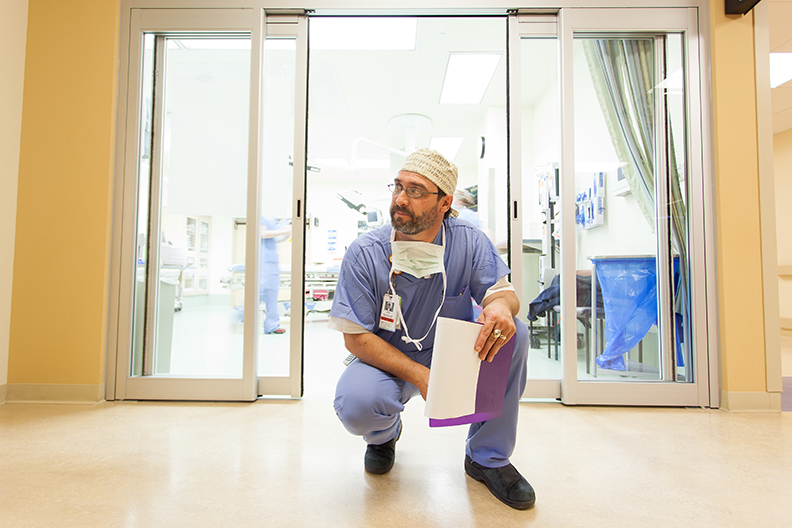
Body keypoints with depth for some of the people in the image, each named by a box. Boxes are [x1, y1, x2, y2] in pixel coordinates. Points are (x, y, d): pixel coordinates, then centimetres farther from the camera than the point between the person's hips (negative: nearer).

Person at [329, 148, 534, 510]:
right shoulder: (364, 254, -18)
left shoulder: (469, 242, -13)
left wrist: (501, 305, -38)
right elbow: (355, 337, -17)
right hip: (387, 359, -1)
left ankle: (488, 457, -3)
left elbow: (504, 291, -10)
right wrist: (418, 375, -29)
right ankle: (385, 434, 11)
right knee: (356, 405, -33)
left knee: (512, 333, -23)